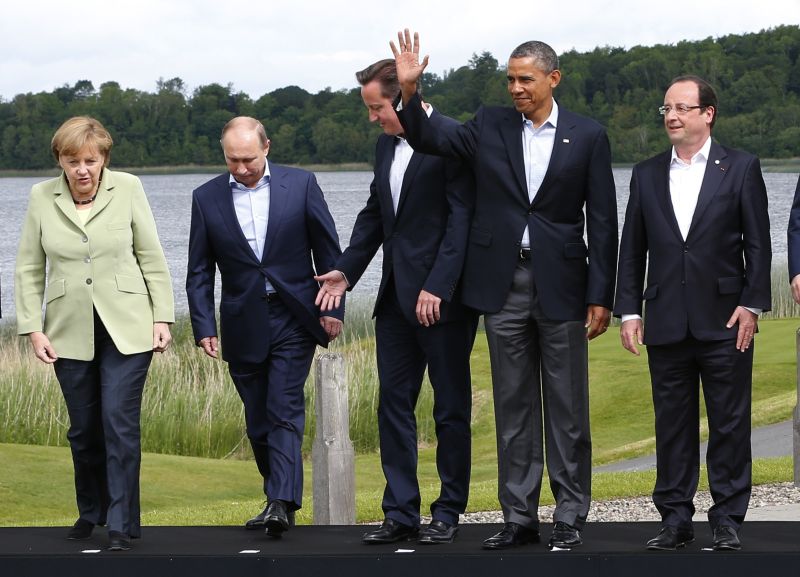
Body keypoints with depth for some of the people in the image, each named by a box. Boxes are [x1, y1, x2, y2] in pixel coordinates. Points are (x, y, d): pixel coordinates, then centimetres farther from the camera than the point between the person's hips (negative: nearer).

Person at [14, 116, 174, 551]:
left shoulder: (127, 189, -3)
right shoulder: (42, 197, 0)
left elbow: (152, 258, 2)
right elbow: (28, 270, 5)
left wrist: (162, 317, -1)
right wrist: (33, 329, -1)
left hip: (127, 328, -2)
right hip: (70, 332, 2)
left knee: (120, 422, -8)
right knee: (83, 428, 9)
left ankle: (122, 523, -2)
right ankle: (91, 512, 28)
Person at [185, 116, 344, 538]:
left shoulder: (300, 184, -1)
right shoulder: (207, 198, 3)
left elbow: (328, 250, 4)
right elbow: (199, 272, 6)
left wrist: (333, 307, 0)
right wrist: (204, 327, -2)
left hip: (294, 318, -3)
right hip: (243, 326, 3)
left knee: (285, 411, -12)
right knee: (258, 421, 7)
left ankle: (282, 503, -19)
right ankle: (279, 501, 19)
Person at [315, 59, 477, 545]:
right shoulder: (386, 146, 14)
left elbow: (461, 220, -16)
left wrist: (437, 287, -21)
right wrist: (346, 271, 13)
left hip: (443, 299, -8)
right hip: (397, 298, 8)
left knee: (451, 408, 2)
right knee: (394, 404, 7)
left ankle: (449, 512, 11)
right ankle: (401, 513, 12)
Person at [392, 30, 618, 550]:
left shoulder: (587, 137, 0)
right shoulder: (490, 126, 6)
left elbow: (602, 221, -1)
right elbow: (429, 138, 1)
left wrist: (600, 297, -5)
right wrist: (410, 91, -18)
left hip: (561, 283, -2)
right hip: (504, 285, 2)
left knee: (567, 407, 3)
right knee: (514, 406, 8)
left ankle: (570, 517, 10)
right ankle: (520, 517, 14)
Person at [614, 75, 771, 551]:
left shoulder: (741, 169, 2)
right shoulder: (647, 174, 10)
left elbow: (757, 243, 0)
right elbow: (632, 249, 10)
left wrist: (751, 304, -8)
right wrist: (629, 310, 3)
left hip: (725, 320, -3)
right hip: (666, 323, 3)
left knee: (730, 423, 1)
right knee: (672, 424, 7)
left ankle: (728, 520, 8)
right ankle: (676, 520, 13)